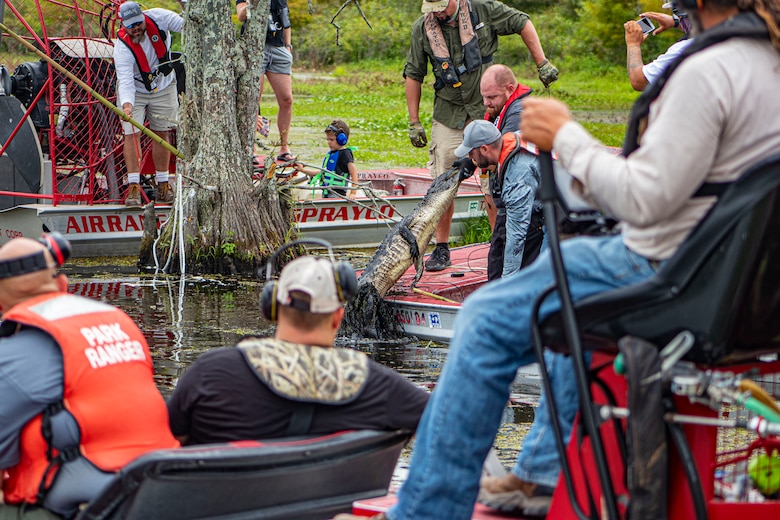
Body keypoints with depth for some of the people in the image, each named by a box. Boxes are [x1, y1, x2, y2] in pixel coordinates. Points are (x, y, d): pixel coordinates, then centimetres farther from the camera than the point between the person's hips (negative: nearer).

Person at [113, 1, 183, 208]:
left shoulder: (158, 18, -23)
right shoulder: (122, 48, -31)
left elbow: (186, 26, -9)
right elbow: (125, 81, -39)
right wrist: (126, 104, -54)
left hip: (164, 87, 3)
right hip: (134, 91, -3)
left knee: (162, 134, 7)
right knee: (131, 134, -12)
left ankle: (163, 184, 15)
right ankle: (133, 186, -10)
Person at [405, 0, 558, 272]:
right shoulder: (422, 29, -1)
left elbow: (522, 23, 6)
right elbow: (413, 75, 7)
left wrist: (542, 64, 3)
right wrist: (414, 122, 6)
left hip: (487, 113, -2)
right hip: (448, 115, 2)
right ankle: (441, 249, 10)